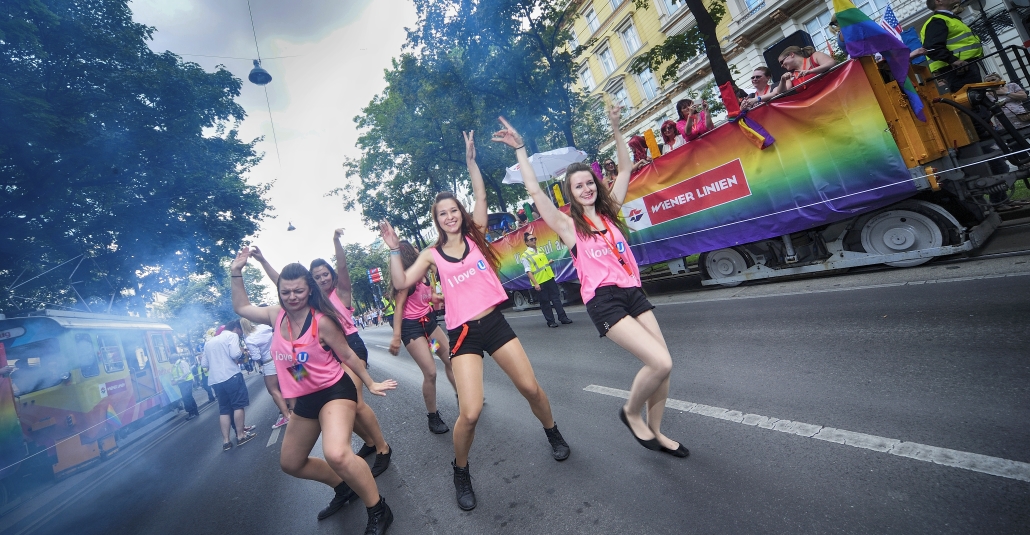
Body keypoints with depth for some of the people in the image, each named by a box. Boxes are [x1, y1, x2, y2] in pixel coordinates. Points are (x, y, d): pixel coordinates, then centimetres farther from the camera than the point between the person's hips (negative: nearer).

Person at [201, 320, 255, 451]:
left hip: (215, 380, 7)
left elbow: (204, 364, 23)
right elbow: (235, 354, -17)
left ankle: (225, 441, 10)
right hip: (231, 376, -7)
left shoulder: (209, 342, 23)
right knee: (238, 405, 2)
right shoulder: (232, 335, -1)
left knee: (224, 409, 11)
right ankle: (241, 436, 5)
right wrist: (241, 353, 4)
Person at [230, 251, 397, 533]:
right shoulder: (276, 315, -1)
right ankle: (344, 488, 39)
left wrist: (370, 384, -2)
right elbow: (241, 307, 16)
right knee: (290, 462, 21)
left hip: (334, 391, -8)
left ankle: (378, 510, -11)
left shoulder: (321, 321, -19)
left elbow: (348, 356, -9)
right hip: (304, 399, 8)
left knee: (336, 454, -32)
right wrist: (236, 272, 6)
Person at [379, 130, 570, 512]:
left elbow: (481, 197, 0)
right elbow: (402, 283, -3)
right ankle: (461, 472, 18)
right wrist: (394, 248, -9)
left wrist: (470, 161, -2)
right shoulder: (432, 254, 5)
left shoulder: (475, 236, 7)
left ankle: (553, 434, 37)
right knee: (470, 412, -12)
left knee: (530, 387, 4)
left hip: (494, 322, 2)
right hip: (462, 334, -1)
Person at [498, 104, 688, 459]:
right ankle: (631, 413, 14)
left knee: (664, 365, 2)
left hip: (633, 292, 6)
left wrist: (615, 129, 16)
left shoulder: (609, 212, 15)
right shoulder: (568, 225, 1)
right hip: (603, 299, -6)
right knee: (660, 363, -16)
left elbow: (625, 170, 19)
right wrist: (520, 149, -4)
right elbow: (534, 190, -6)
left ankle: (654, 430, 25)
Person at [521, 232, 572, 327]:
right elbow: (528, 271, -13)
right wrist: (535, 283, -20)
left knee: (556, 299, 7)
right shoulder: (525, 256, -7)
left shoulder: (540, 251, 14)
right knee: (545, 302, 3)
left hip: (549, 279, 6)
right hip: (539, 282, -6)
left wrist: (549, 262, 4)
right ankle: (550, 321, 13)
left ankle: (563, 318, 14)